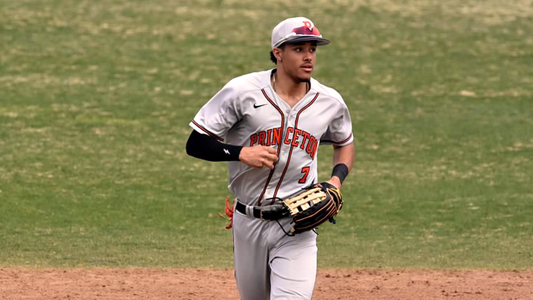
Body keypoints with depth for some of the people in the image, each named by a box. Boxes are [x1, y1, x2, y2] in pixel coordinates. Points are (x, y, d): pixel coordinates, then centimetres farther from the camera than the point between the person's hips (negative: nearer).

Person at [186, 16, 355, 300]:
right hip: (248, 222, 0)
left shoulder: (329, 102, -1)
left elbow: (344, 143, 20)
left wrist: (336, 179, 0)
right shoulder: (243, 92, -11)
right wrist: (241, 153, -24)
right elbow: (195, 143, -9)